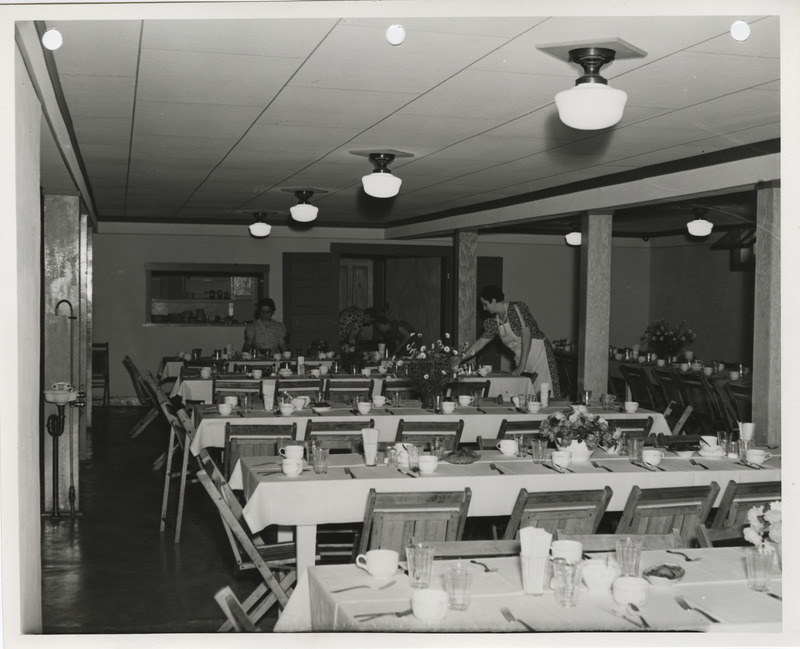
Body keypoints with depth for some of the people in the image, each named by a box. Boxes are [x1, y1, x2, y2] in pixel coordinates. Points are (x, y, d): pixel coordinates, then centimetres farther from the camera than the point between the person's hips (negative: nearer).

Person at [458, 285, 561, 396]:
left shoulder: (518, 308, -14)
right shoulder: (494, 322, 7)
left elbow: (526, 336, -18)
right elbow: (480, 343, 13)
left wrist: (521, 366, -21)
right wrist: (458, 360, 9)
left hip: (539, 353, -7)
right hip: (520, 360, 7)